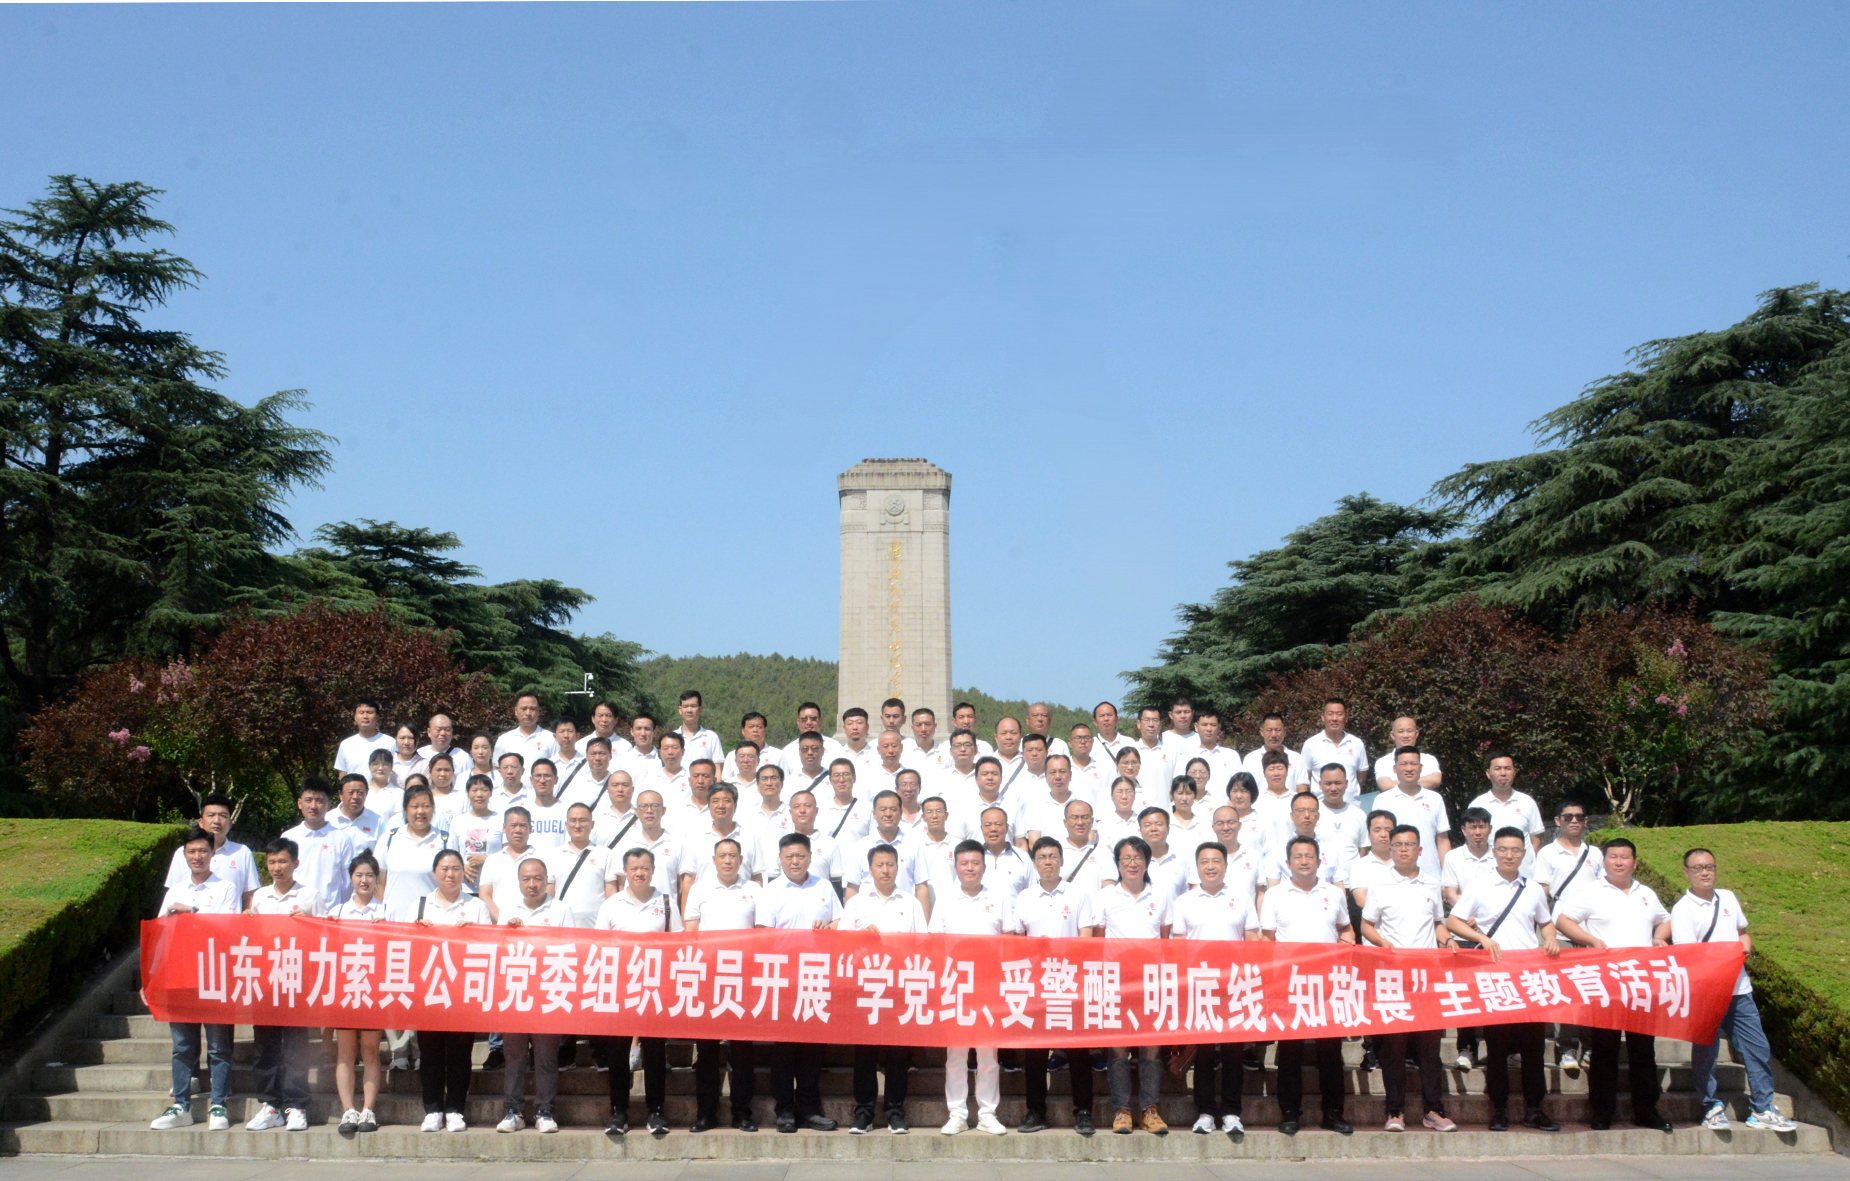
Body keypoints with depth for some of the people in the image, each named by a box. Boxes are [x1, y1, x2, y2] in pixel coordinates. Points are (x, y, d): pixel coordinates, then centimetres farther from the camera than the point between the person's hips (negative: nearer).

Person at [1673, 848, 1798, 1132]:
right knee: (1706, 1052, 1)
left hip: (1739, 989, 5)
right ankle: (1711, 1108, 15)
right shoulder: (1683, 910, -7)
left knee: (1758, 1049, 5)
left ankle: (1762, 1109, 14)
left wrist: (1746, 942, 2)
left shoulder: (1728, 898, 11)